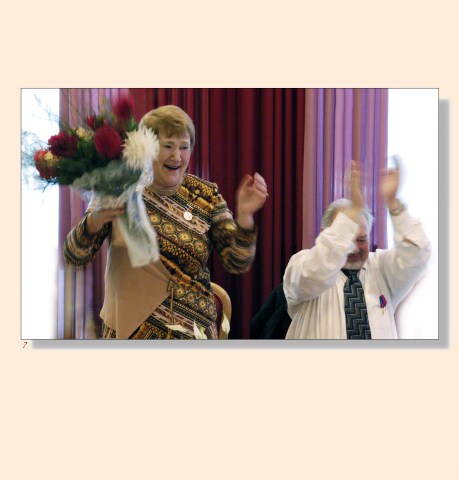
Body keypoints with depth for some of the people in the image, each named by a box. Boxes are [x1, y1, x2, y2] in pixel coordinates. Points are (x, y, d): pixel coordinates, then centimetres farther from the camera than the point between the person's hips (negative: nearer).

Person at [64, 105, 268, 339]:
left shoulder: (206, 195, -3)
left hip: (193, 329, 1)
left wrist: (244, 216, -25)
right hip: (129, 329, -1)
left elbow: (238, 264, -8)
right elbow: (75, 257, -11)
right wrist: (95, 220, -31)